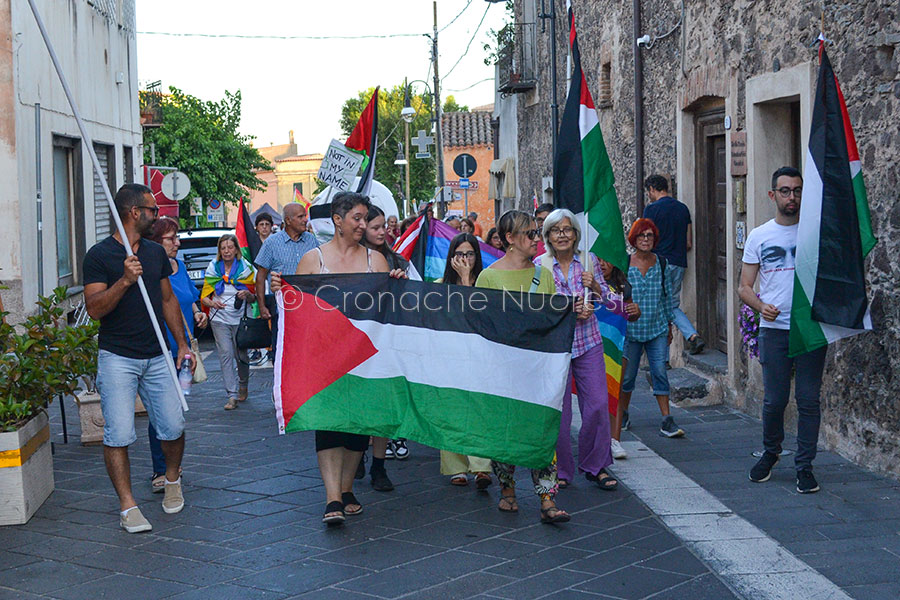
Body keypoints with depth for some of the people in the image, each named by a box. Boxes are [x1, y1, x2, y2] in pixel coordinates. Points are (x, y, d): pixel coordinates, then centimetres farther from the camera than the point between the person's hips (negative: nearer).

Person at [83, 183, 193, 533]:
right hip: (117, 358, -5)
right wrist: (124, 281, -25)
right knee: (118, 435, -8)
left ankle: (172, 479, 29)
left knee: (173, 428, 1)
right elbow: (94, 308, -12)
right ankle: (127, 507, 1)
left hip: (156, 358, 5)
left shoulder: (156, 253, 14)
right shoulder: (100, 255, -5)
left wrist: (182, 344, 15)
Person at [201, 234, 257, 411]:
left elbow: (254, 298, 6)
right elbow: (204, 296, 3)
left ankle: (243, 386, 33)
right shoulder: (213, 268, 4)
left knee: (241, 355, 6)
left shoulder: (246, 268, 2)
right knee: (225, 354, -10)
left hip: (240, 318, 0)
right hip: (219, 319, 0)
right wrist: (213, 303, -19)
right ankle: (232, 396, -10)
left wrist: (247, 294, -17)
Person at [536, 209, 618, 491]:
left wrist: (594, 285, -9)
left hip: (588, 341, 2)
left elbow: (605, 295, 13)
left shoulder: (589, 260, 5)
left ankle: (595, 466, 15)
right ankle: (560, 470, 16)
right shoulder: (539, 265, -2)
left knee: (598, 404, -2)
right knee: (558, 410, 1)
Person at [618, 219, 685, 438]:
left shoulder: (661, 263, 5)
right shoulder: (624, 264, -4)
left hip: (657, 329, 2)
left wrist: (669, 325, 15)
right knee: (627, 375, 7)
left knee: (660, 372, -4)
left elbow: (667, 295, 13)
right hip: (631, 328, -2)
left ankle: (667, 421, -4)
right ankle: (621, 415, 27)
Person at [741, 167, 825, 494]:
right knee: (774, 400, 4)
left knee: (809, 399, 0)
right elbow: (744, 287, 6)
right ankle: (770, 453, 28)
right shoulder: (759, 236, 7)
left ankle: (805, 466, 10)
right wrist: (761, 306, -14)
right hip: (774, 330, 1)